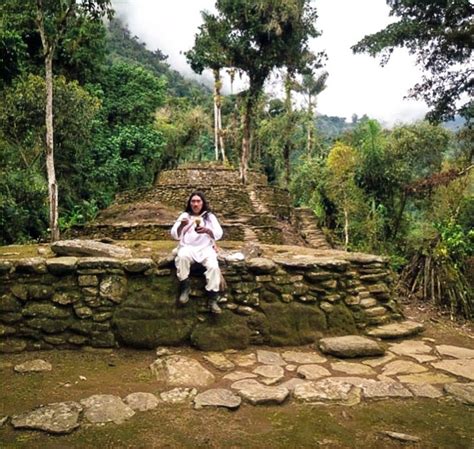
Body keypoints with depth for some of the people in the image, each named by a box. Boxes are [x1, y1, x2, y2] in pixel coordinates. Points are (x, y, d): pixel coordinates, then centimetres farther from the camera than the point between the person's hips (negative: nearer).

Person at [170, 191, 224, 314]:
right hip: (188, 247, 0)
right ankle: (185, 288, -20)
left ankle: (212, 299, -24)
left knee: (214, 267, -29)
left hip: (206, 248, 0)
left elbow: (218, 234, -2)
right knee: (182, 257, -36)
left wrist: (207, 230, -23)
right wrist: (181, 226, -21)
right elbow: (174, 235, 2)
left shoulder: (210, 216, 11)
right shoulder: (184, 215, 11)